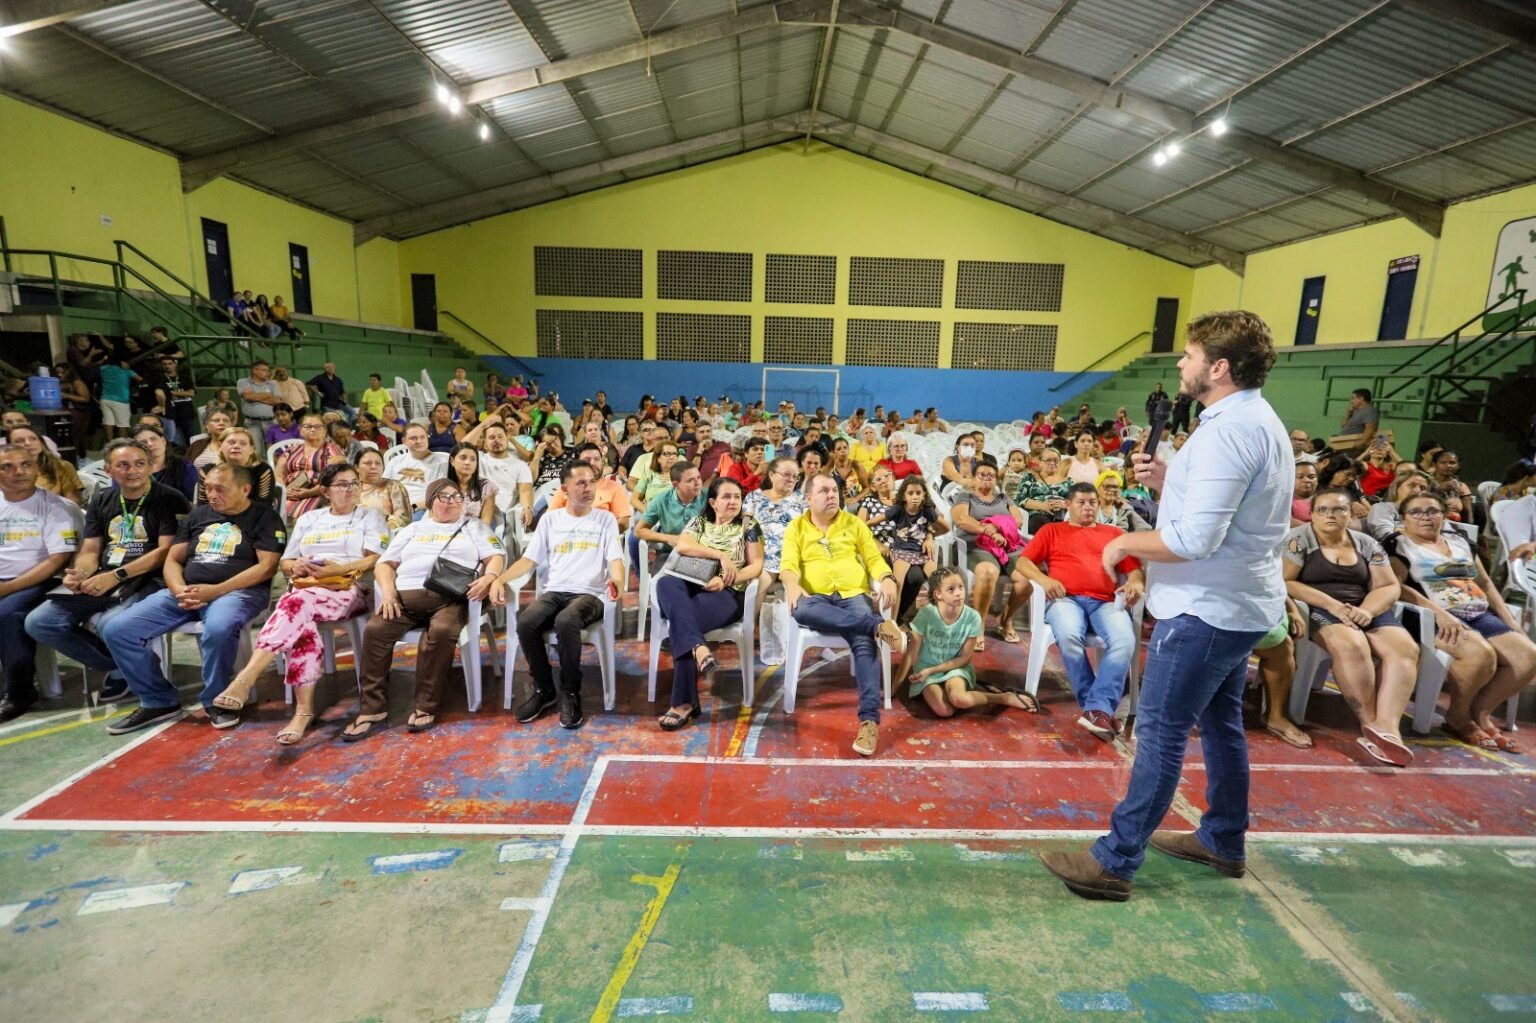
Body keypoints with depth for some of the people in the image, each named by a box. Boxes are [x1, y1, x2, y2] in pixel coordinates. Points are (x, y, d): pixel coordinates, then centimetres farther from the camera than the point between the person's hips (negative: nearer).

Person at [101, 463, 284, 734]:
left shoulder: (264, 517, 2)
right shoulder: (197, 514, 19)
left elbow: (267, 567, -9)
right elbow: (172, 560, 17)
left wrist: (216, 590, -17)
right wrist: (179, 590, -6)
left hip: (238, 591, -6)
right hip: (186, 591, 6)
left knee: (219, 628, -39)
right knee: (116, 630, -10)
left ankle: (217, 701, -14)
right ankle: (159, 701, 5)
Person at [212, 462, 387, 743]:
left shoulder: (370, 518, 12)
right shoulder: (308, 519, 24)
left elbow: (375, 560, -2)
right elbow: (284, 563, 23)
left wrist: (338, 568, -16)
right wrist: (296, 566, -1)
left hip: (348, 590, -3)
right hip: (305, 590, 3)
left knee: (297, 603, -36)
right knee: (301, 624, -34)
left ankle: (245, 679, -43)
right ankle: (304, 710, -36)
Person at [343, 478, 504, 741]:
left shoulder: (474, 526, 23)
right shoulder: (413, 529, 29)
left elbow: (495, 557, 11)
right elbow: (385, 563, 21)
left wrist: (488, 577, -12)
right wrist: (388, 591, 1)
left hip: (451, 596, -3)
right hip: (408, 593, 3)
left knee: (441, 631, -35)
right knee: (375, 630, -25)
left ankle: (425, 707, -23)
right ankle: (373, 710, -15)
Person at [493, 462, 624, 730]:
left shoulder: (605, 519, 9)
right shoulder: (550, 519, 15)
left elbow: (615, 560, -1)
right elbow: (529, 560, 12)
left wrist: (615, 581, -25)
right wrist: (500, 579, -6)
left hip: (590, 594, -3)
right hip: (554, 591, 3)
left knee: (566, 622, -37)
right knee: (526, 623, -29)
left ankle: (570, 693, -16)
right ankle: (544, 689, -6)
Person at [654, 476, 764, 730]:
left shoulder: (748, 525, 11)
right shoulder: (699, 521, 17)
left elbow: (757, 566, 3)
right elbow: (682, 546, -3)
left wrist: (726, 580, -13)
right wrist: (721, 555, -12)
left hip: (728, 593, -3)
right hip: (693, 586, 4)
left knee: (680, 620, -32)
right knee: (666, 583, -34)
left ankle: (684, 702, -29)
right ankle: (699, 649, -50)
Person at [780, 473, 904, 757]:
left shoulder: (854, 523, 17)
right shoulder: (796, 528, 13)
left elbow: (873, 558, 12)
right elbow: (788, 564, 0)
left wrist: (887, 578, -11)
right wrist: (792, 585, -23)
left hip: (853, 595, 1)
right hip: (817, 597, 0)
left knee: (864, 643, -31)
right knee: (800, 609, -39)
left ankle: (870, 719, -35)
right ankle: (879, 626, -38)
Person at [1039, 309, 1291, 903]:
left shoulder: (1227, 431, -22)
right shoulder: (1258, 421, 13)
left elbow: (1195, 538, -28)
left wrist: (1126, 544, -14)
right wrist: (1167, 483, 4)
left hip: (1207, 608, -11)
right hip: (1241, 603, 11)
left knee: (1161, 731, -4)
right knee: (1220, 722, 20)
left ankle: (1115, 861, 5)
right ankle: (1224, 842, 35)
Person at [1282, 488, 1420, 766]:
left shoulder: (1366, 544, 14)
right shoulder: (1299, 538, -2)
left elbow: (1389, 586, 10)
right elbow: (1285, 582, -11)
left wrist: (1367, 609, -12)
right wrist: (1332, 604, -20)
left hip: (1366, 610, 6)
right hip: (1318, 610, -5)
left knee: (1405, 648, -22)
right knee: (1352, 645, -35)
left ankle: (1386, 725, -32)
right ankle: (1370, 722, -22)